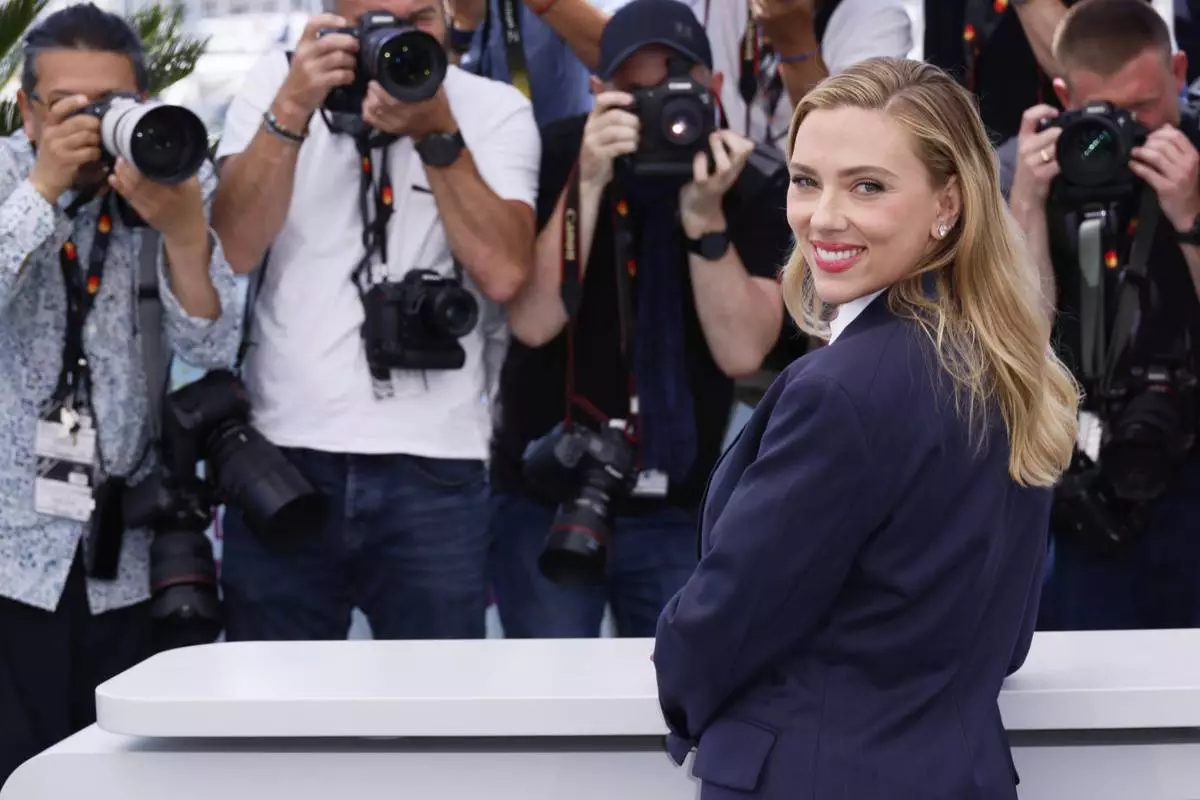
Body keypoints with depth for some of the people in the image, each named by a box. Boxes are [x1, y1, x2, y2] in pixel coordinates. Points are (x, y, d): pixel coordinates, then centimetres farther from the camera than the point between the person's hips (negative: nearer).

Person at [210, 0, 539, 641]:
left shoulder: (494, 109, 3)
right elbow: (233, 251, -8)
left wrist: (435, 131, -16)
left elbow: (503, 273, -11)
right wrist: (292, 107, -16)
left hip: (434, 467, 0)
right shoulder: (278, 82, 5)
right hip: (283, 455, 1)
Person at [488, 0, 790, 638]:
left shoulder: (755, 184, -7)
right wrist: (588, 185, -25)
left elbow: (742, 352, -15)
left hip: (681, 505, 1)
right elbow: (533, 322, -17)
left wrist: (705, 217, -25)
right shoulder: (555, 158, -8)